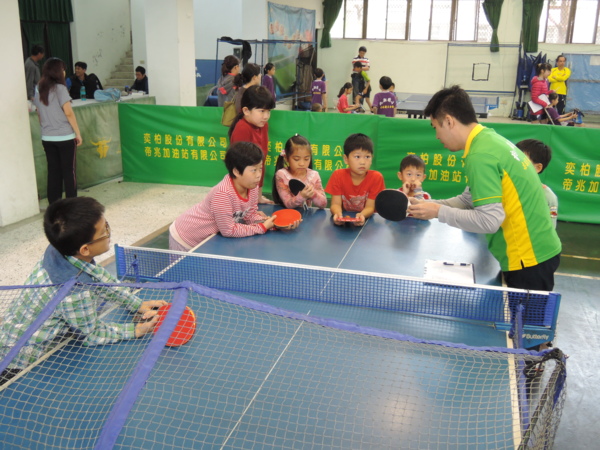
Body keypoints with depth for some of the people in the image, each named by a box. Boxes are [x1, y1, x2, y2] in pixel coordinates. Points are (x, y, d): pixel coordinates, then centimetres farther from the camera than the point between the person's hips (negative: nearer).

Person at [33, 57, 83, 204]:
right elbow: (68, 112, -13)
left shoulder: (38, 90, 7)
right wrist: (78, 133, -7)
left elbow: (39, 114, 12)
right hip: (64, 137, -6)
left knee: (53, 171, 10)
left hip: (47, 138, 6)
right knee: (69, 171, 3)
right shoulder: (60, 88, -11)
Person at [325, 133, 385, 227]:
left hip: (366, 219, 0)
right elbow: (336, 204, -10)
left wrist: (362, 215, -34)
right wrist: (338, 215, -34)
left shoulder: (376, 178, -10)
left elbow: (370, 207, -11)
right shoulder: (338, 175, -8)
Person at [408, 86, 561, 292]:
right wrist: (427, 205, 4)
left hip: (529, 259, -9)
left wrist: (438, 212, -17)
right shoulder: (489, 139, 7)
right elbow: (470, 200, 12)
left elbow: (489, 220, -26)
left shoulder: (480, 155, -23)